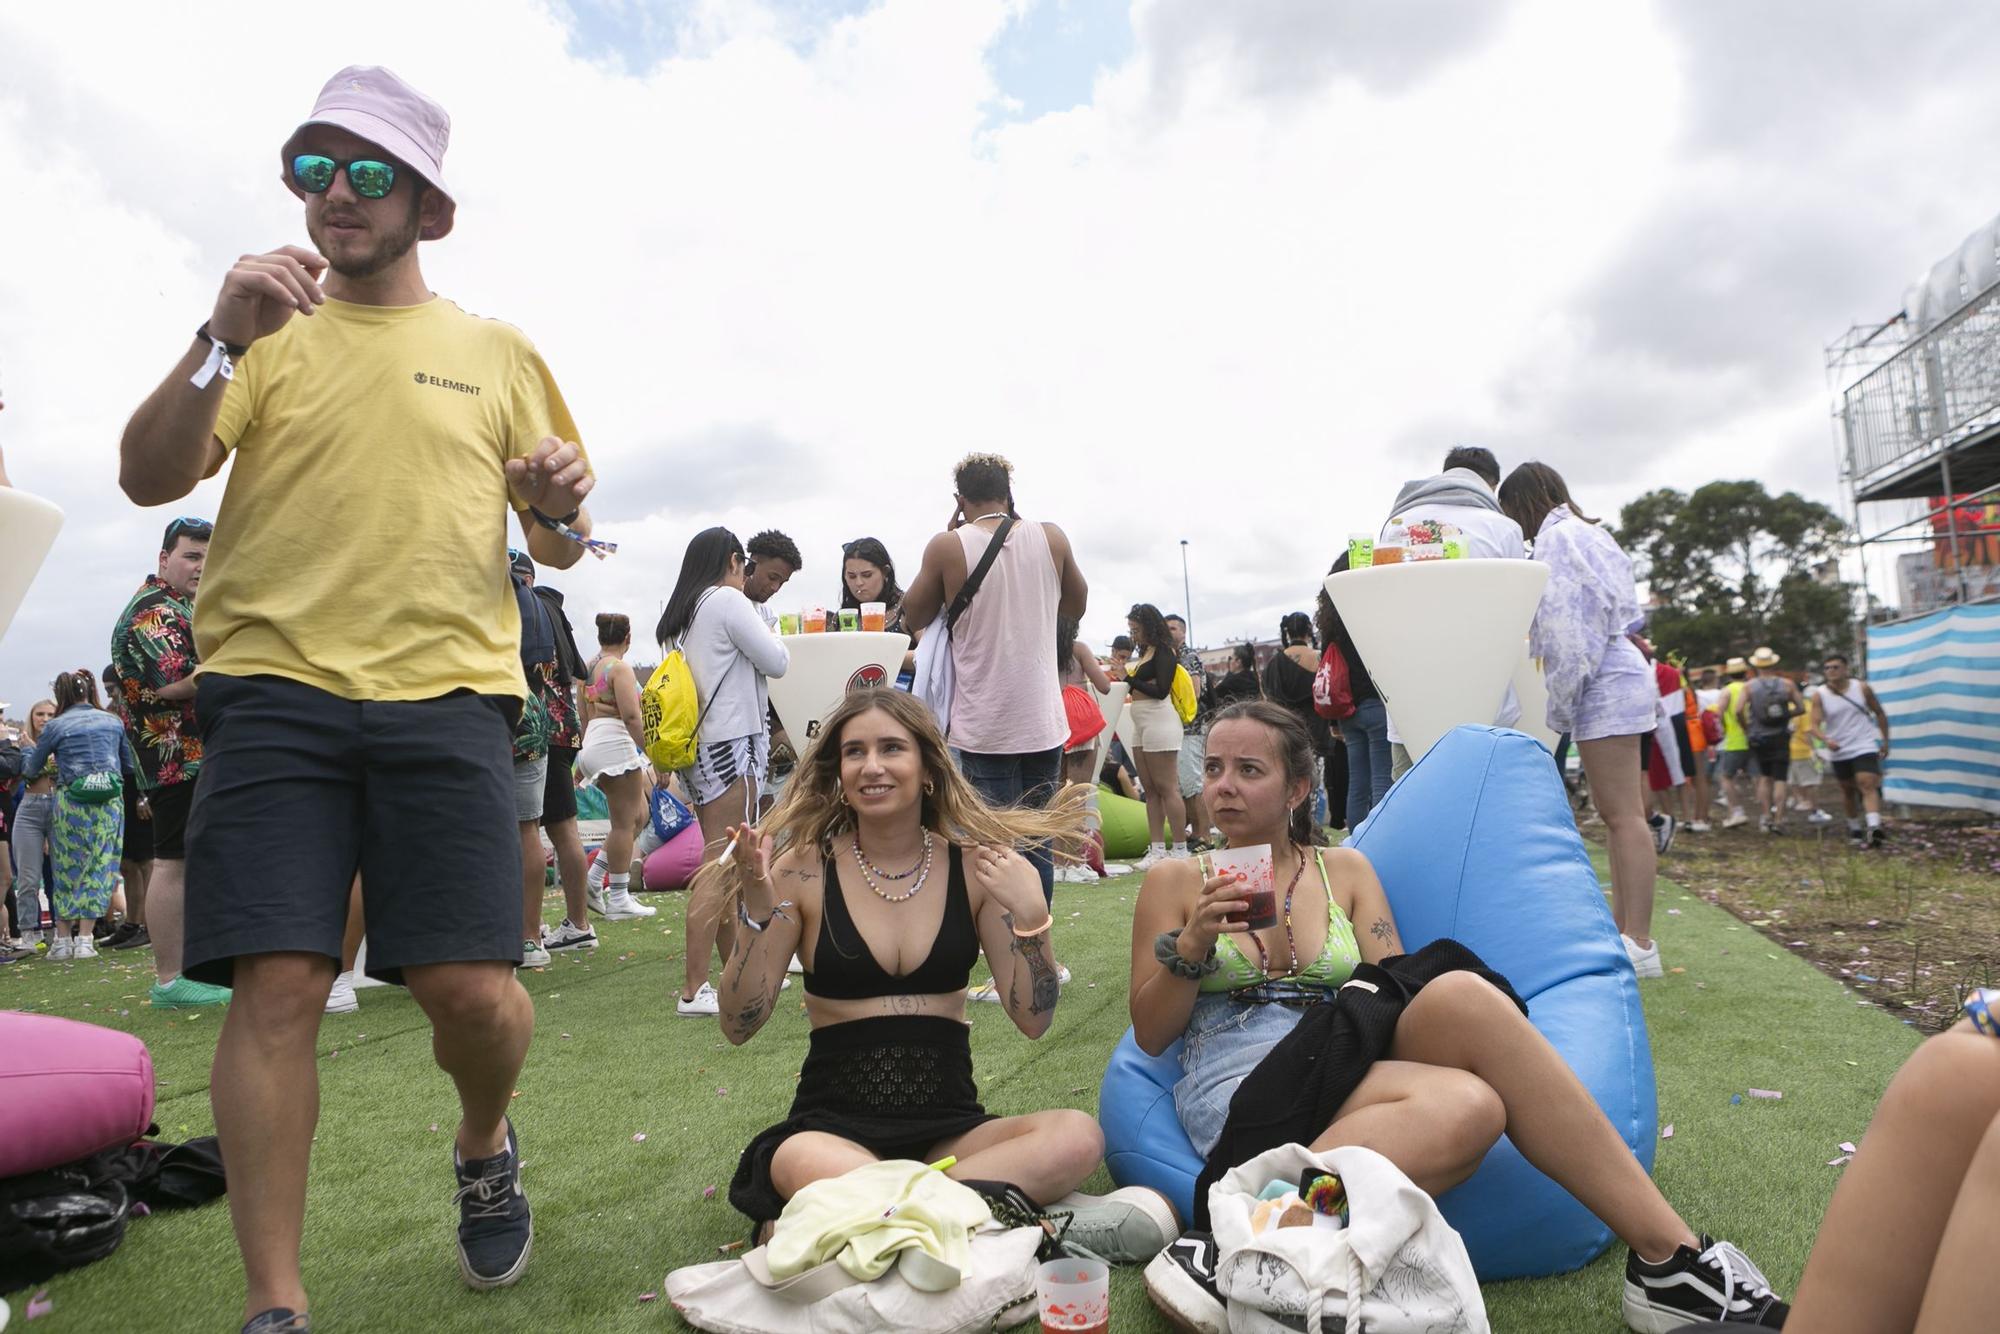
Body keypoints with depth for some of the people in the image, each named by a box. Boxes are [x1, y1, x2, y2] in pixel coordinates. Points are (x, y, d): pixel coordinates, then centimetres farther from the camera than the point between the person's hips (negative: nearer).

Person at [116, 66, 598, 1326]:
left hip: (448, 697, 0)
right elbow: (148, 479, 1)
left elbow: (560, 547, 17)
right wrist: (220, 345, -14)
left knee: (471, 988, -6)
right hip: (274, 691, 1)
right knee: (276, 986, -6)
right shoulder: (270, 333, 14)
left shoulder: (499, 351, 15)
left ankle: (486, 1147, 28)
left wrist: (562, 505, -6)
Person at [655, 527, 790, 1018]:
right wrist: (770, 635, 12)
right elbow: (776, 662, -6)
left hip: (698, 746, 9)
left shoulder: (680, 614, 16)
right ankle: (694, 990, -9)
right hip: (730, 743, -9)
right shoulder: (728, 601, -8)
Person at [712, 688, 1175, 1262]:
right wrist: (755, 910, -17)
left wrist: (1030, 914, -16)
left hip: (949, 1128, 3)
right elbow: (739, 1025, -3)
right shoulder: (804, 870, -3)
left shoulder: (974, 866, 1)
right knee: (802, 1162, -38)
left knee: (1077, 1136, -26)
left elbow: (1033, 1019, -1)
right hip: (835, 1124, -3)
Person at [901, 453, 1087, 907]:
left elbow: (914, 616, 8)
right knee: (1038, 841, 12)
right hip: (1043, 721, 3)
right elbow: (1077, 606, 18)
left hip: (985, 727, -3)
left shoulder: (949, 546, -8)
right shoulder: (1052, 538, 0)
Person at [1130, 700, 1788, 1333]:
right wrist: (1191, 945, -10)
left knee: (1461, 994, -33)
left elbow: (1396, 987, 12)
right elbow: (1149, 1034, 7)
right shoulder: (1174, 883, 10)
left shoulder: (1345, 869, 17)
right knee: (1462, 1105, -35)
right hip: (1239, 1095, -3)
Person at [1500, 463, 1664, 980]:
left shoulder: (1557, 536, -8)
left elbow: (1569, 626, -16)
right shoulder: (1584, 532, 24)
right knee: (1618, 813, 10)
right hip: (1615, 679, 11)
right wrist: (1565, 699, 19)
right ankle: (1623, 930, 15)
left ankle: (1639, 944, -11)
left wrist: (1560, 702, -12)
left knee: (1623, 814, -12)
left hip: (1603, 684, -11)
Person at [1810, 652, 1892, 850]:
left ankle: (1874, 828, -30)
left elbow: (1879, 713, 9)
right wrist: (1826, 740, -30)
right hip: (1838, 752, 2)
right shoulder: (1819, 695, -5)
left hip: (1864, 747, -2)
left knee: (1868, 785, -19)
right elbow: (1815, 724, -10)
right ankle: (1854, 828, 31)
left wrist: (1885, 741, 10)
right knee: (1847, 791, 15)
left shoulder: (1862, 688, -4)